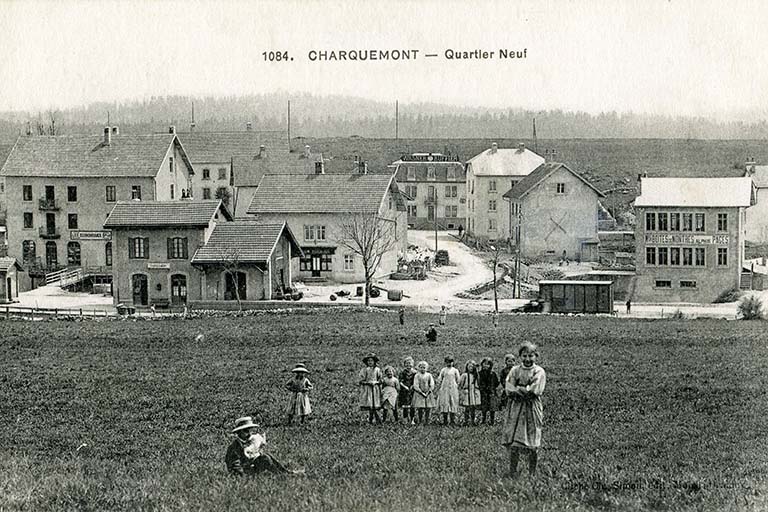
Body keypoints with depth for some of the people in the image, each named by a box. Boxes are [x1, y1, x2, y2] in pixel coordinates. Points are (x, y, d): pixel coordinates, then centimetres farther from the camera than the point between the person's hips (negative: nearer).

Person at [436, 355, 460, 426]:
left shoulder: (455, 370, 7)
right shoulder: (443, 370, 8)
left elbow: (458, 380, 9)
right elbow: (439, 380, 10)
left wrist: (458, 387, 3)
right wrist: (438, 388, 7)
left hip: (453, 390, 0)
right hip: (444, 389, 1)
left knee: (453, 404, -3)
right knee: (444, 404, -1)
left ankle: (453, 421, 0)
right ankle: (445, 421, 4)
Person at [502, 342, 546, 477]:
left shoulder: (539, 372, 1)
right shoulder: (515, 370, 8)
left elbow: (533, 391, -10)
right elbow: (508, 389, -3)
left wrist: (517, 389, -7)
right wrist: (525, 390, -15)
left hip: (532, 410, -1)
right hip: (515, 409, 1)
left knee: (533, 446, 1)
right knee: (513, 444, -2)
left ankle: (532, 474, 12)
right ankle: (512, 474, 5)